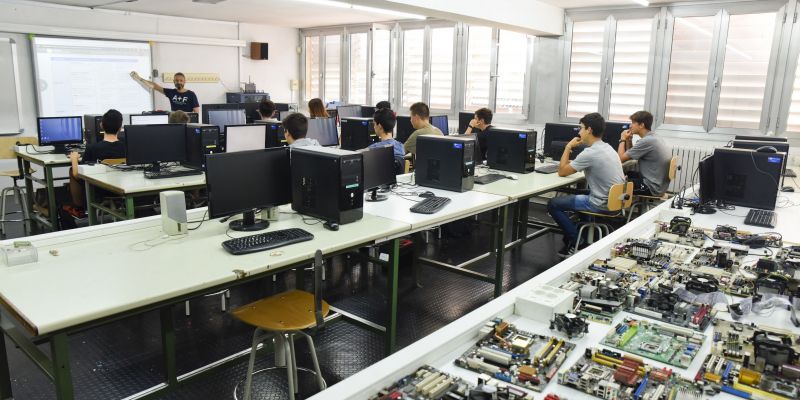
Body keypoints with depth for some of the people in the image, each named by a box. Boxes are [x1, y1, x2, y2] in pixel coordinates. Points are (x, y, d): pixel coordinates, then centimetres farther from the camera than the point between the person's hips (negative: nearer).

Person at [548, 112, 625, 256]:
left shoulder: (590, 153, -20)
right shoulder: (607, 148, 8)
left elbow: (562, 172, -10)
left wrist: (568, 147, -1)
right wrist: (571, 163, 12)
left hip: (603, 204, -9)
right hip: (615, 200, 9)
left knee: (553, 204, 2)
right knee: (575, 194, 33)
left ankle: (576, 241, 7)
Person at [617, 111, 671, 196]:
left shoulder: (646, 141, -22)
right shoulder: (654, 138, 8)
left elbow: (621, 159, -18)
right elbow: (629, 156, 17)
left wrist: (622, 139, -4)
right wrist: (628, 139, 6)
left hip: (651, 188, -9)